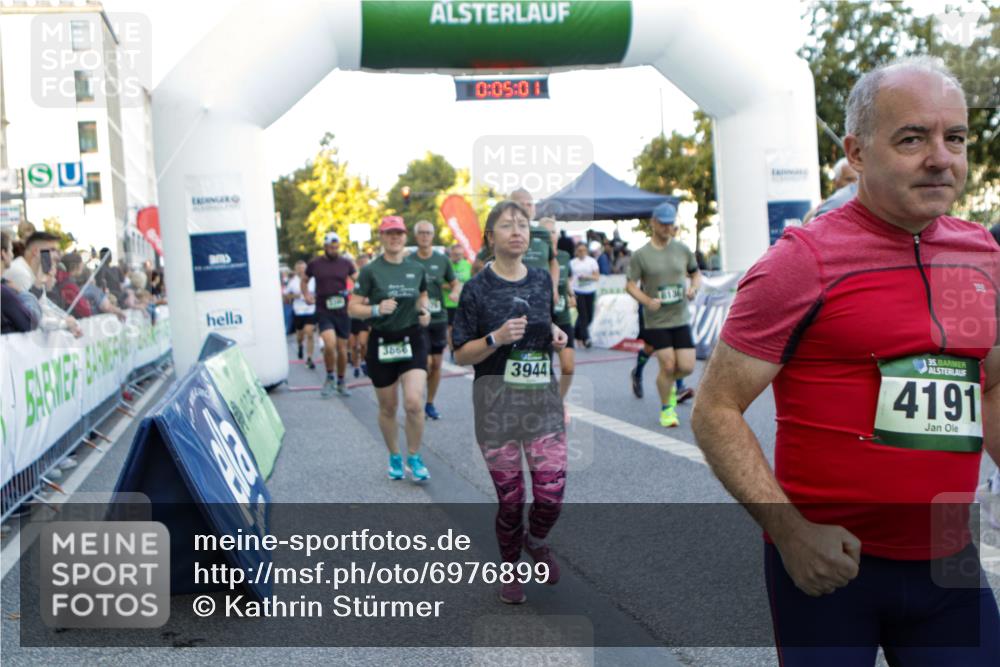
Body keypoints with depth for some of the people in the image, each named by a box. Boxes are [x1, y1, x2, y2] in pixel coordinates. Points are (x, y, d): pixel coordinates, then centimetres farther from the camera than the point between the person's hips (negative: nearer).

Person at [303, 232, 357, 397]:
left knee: (342, 348, 7)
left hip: (342, 311, 2)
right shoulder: (315, 264, 3)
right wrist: (306, 294, 0)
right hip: (323, 311, -2)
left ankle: (341, 382, 24)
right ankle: (330, 377, 2)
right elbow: (304, 281, 18)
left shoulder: (346, 263, 4)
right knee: (330, 344, -21)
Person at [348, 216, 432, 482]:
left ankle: (414, 457, 7)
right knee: (388, 407, 9)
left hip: (413, 340, 1)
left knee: (414, 402, -14)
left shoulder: (417, 269, 4)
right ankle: (394, 457, 30)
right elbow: (353, 308, -6)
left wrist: (424, 310, 4)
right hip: (381, 343, -1)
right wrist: (377, 309, -23)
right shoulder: (370, 271, -5)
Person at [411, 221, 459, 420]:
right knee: (426, 362, -11)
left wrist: (454, 293, -9)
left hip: (439, 318, 3)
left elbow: (454, 284, 12)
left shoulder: (442, 260, 5)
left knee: (437, 364, 7)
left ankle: (430, 403, 21)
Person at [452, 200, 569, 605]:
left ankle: (536, 542, 29)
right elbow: (461, 355, -3)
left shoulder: (542, 280, 8)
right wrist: (497, 338, -19)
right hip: (497, 400, -3)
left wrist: (555, 335, 5)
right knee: (510, 497, 2)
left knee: (552, 492, -5)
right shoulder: (478, 288, -5)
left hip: (543, 395, 3)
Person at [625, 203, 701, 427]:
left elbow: (696, 273, 18)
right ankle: (666, 408, 14)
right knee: (668, 365, -8)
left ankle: (668, 383, 32)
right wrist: (647, 301, -18)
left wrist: (694, 288, -4)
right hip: (656, 321, -3)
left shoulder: (683, 250, 6)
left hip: (681, 318, 3)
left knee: (687, 366, -3)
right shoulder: (641, 255, -4)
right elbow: (630, 284, -2)